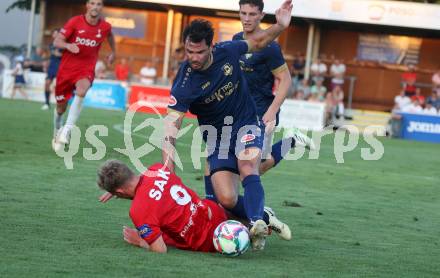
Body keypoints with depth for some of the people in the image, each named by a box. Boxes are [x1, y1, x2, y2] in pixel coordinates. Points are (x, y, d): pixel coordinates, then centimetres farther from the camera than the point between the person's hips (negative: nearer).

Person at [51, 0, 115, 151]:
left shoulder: (105, 27, -2)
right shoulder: (75, 22, -9)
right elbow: (57, 41, -11)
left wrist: (113, 52, 27)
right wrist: (68, 45, -31)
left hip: (87, 69, 0)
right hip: (67, 68, 0)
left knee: (81, 91, -34)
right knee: (61, 107, 10)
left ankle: (67, 130, -35)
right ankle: (56, 134, 39)